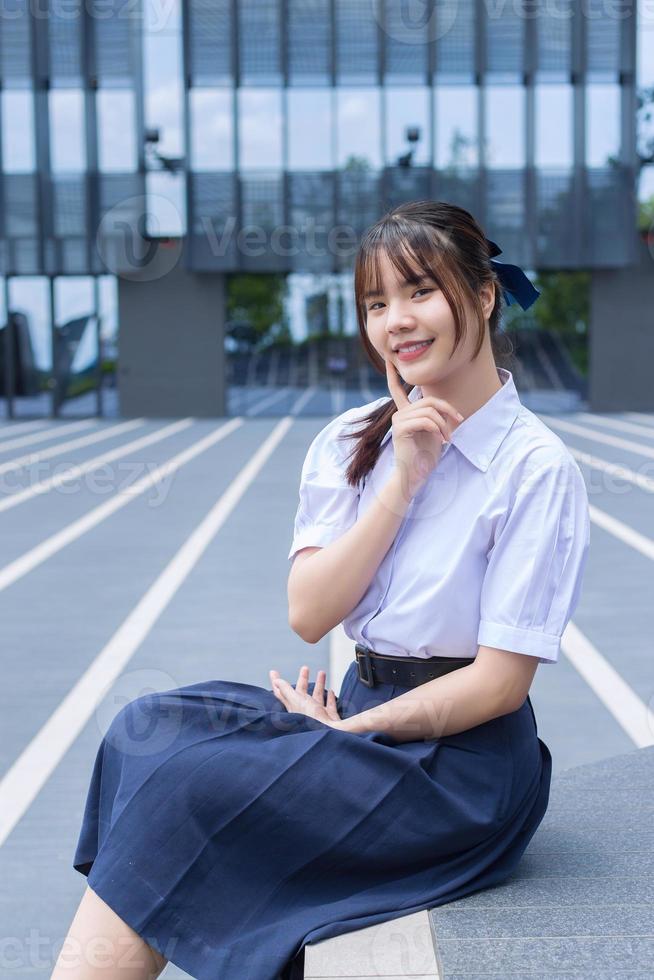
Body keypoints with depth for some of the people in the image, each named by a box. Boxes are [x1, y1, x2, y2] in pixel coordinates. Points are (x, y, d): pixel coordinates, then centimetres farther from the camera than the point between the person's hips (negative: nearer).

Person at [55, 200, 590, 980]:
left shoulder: (536, 468, -12)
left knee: (187, 786, -22)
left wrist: (349, 730, -8)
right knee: (147, 727, -16)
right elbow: (309, 615, -5)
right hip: (359, 714, 6)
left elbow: (499, 683, -13)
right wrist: (403, 481, -11)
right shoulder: (351, 442, 6)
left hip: (464, 761, -6)